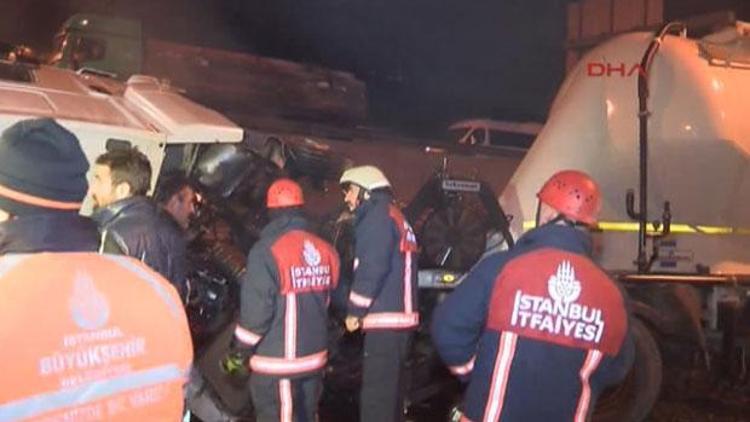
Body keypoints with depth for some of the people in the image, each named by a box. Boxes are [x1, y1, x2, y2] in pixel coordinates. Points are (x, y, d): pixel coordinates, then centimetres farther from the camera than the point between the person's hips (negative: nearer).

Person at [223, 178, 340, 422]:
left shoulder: (268, 250, -16)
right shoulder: (325, 251, 1)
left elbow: (255, 311, -17)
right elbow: (327, 300, 8)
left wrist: (239, 352, -4)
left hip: (278, 361, -6)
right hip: (315, 356, 6)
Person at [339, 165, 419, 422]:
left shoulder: (377, 217, -9)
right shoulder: (396, 218, 21)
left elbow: (372, 269, -19)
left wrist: (354, 311, -10)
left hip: (385, 319, -10)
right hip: (400, 317, 10)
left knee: (375, 396, -7)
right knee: (390, 390, 17)